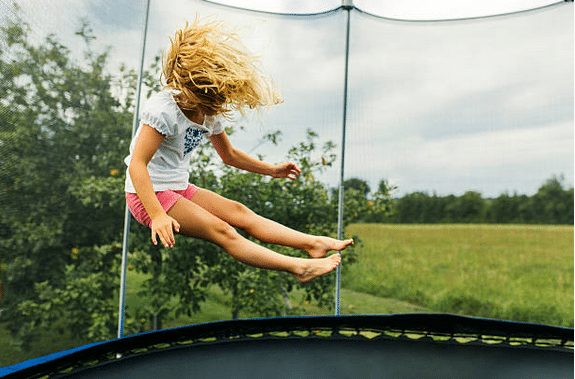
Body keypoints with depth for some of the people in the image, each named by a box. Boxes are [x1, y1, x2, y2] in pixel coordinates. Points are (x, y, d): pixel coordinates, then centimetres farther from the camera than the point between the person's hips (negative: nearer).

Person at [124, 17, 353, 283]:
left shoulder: (210, 115, 4)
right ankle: (298, 267, -27)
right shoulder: (163, 108, -22)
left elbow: (229, 155, 19)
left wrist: (272, 170, 15)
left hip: (179, 189, 8)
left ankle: (313, 243, -12)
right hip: (148, 194, -7)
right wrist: (158, 216, -35)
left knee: (239, 212, -8)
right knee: (220, 230, -20)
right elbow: (137, 164, -26)